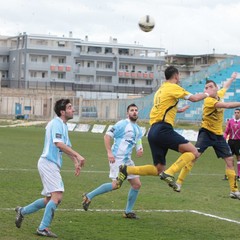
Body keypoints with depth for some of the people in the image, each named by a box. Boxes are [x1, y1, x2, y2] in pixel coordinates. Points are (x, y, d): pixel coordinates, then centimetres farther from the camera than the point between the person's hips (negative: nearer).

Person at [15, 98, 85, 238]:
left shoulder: (64, 125, 18)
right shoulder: (56, 123, -13)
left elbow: (67, 146, 27)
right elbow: (58, 143, -27)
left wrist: (76, 162, 16)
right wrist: (77, 156, -29)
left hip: (53, 165, 10)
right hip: (48, 163, -10)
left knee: (49, 199, 14)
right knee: (57, 196, -16)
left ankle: (22, 211, 26)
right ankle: (43, 228, -12)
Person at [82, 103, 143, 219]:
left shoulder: (138, 129, 16)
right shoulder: (122, 124, -7)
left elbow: (138, 142, 23)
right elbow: (107, 135, -12)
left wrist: (140, 150, -3)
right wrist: (109, 152, -20)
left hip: (127, 159, 8)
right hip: (117, 158, -8)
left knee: (137, 184, 5)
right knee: (116, 185, -17)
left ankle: (128, 211, 14)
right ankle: (89, 196, -5)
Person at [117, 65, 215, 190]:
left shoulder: (160, 89, 26)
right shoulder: (173, 87, 0)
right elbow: (194, 98, -3)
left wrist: (178, 110, 51)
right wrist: (207, 94, 15)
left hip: (153, 132, 9)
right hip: (163, 129, -9)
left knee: (159, 169, 10)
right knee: (193, 152, -10)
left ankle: (126, 170, -3)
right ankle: (169, 173, -25)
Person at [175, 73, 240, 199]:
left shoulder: (219, 94, 3)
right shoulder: (208, 100, -19)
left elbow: (225, 87, 29)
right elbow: (227, 105, -32)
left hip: (219, 134, 7)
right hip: (206, 132, -7)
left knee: (230, 160, 3)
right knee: (194, 156, -20)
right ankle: (179, 183, -16)